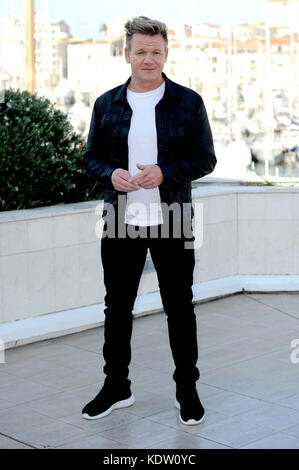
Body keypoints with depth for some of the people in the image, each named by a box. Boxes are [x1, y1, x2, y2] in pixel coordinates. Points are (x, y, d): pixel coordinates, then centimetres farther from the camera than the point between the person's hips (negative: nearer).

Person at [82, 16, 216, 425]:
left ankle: (187, 389, 21)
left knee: (179, 307, 6)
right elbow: (92, 156, 11)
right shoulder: (106, 104, 6)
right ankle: (116, 387, 25)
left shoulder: (188, 102, 0)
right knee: (117, 307, 10)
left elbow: (205, 159, 0)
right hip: (120, 220, 2)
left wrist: (165, 173, -16)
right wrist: (110, 174, -11)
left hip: (172, 222, -2)